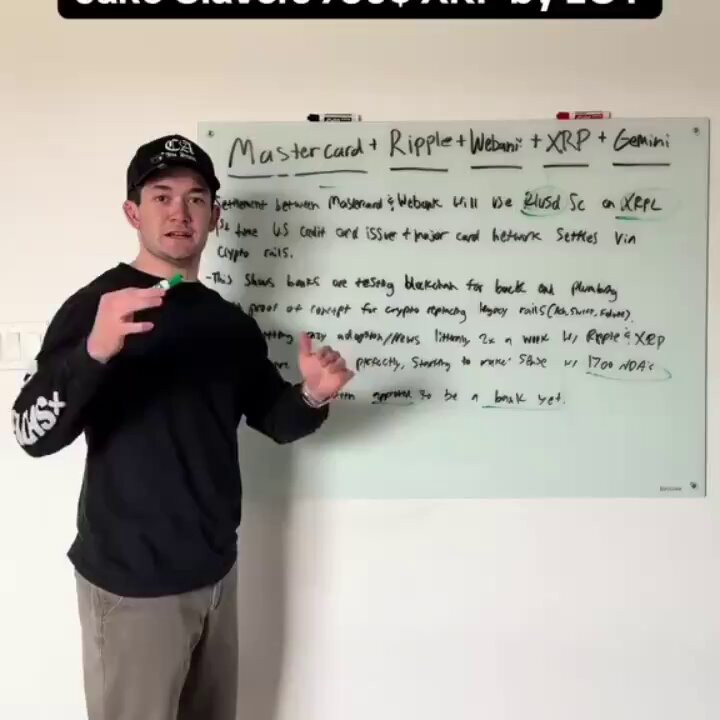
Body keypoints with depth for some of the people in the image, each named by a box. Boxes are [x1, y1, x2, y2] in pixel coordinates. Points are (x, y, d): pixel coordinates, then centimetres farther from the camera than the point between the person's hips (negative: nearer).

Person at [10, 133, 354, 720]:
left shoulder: (232, 323, 5)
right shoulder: (96, 305, -11)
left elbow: (278, 421, 11)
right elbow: (34, 434, -19)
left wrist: (313, 397, -11)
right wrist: (95, 351, -36)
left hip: (215, 571, 6)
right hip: (131, 581, -5)